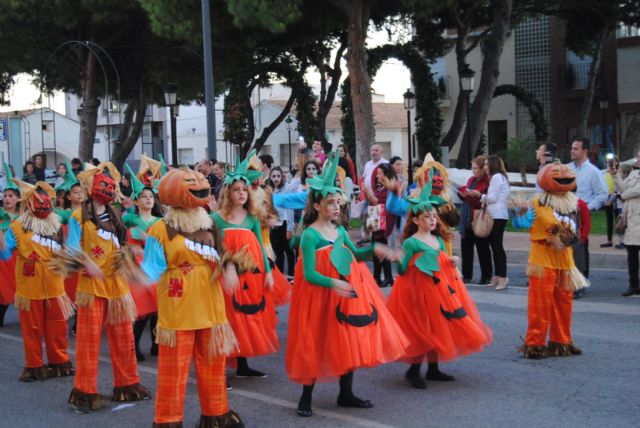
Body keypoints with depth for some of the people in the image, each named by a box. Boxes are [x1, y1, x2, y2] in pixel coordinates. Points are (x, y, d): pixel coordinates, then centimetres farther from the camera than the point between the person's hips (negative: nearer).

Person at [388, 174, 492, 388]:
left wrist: (452, 262, 0)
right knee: (425, 330, -6)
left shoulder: (438, 240, 10)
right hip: (420, 288, -8)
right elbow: (402, 270, -13)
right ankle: (413, 371, 6)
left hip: (441, 288, 8)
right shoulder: (411, 243, -13)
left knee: (438, 329, 13)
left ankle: (433, 368, 25)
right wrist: (401, 263, -34)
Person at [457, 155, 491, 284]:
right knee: (466, 247, 10)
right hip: (466, 217, 8)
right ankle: (467, 275, 19)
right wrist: (462, 194, 3)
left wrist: (478, 195, -27)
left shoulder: (488, 181, -12)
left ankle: (486, 276, 11)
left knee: (482, 249, 2)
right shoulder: (471, 180, 13)